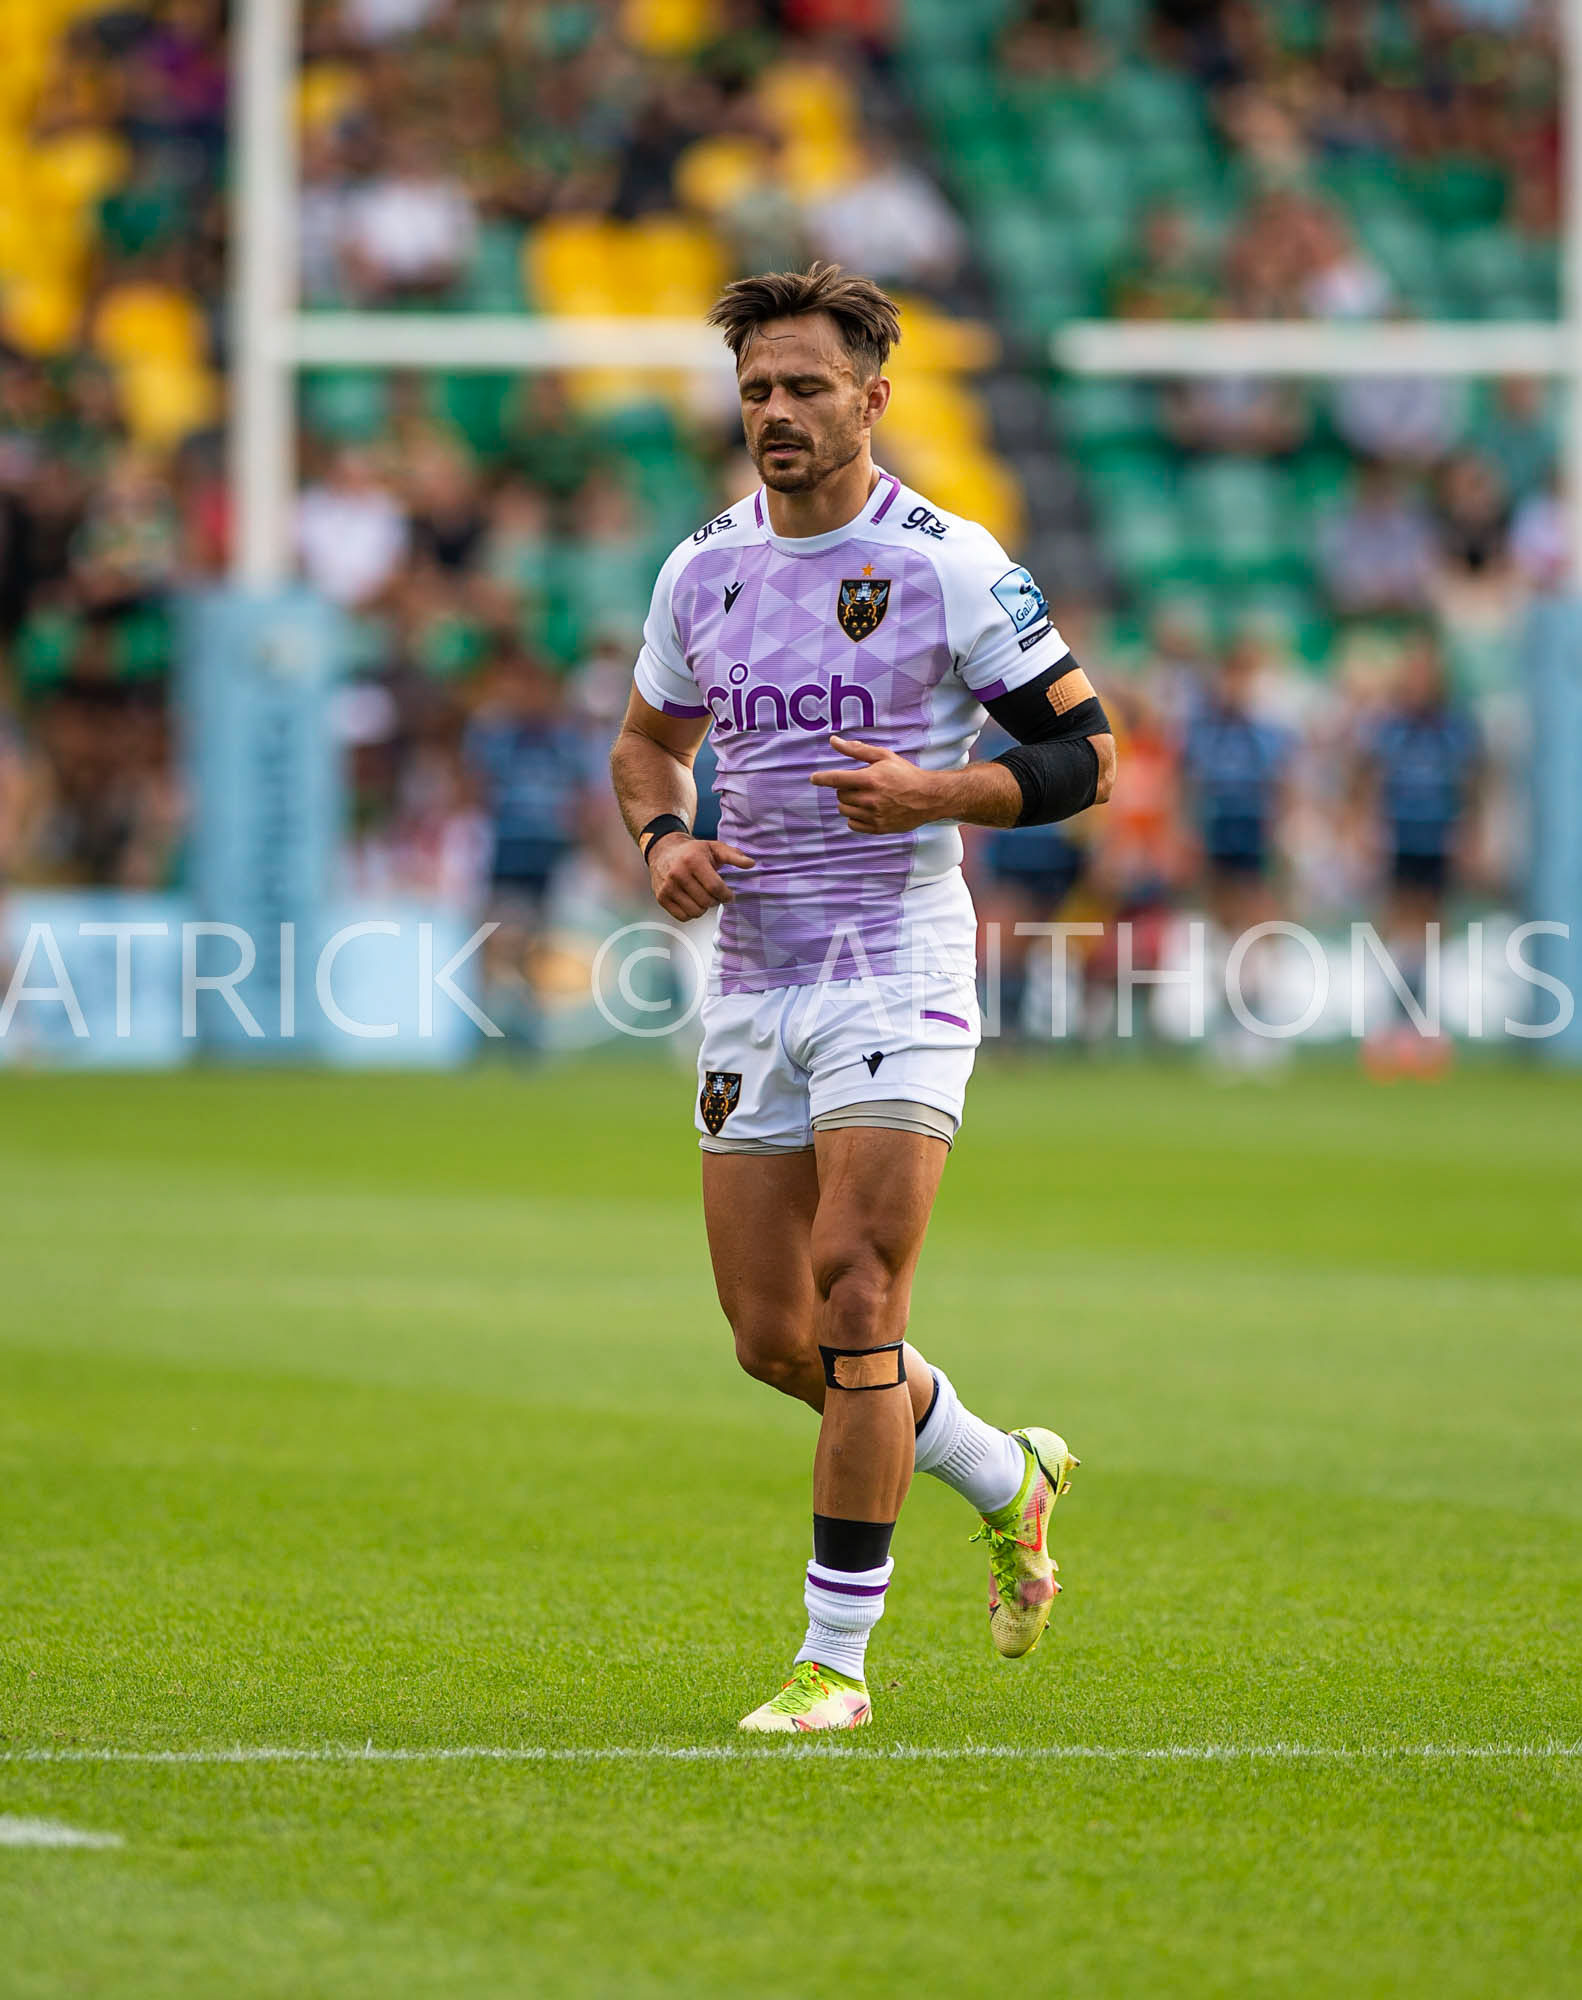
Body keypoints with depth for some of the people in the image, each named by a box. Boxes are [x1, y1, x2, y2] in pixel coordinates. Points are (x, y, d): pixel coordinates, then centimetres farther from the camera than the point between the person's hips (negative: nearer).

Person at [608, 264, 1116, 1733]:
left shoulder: (950, 563, -7)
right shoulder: (703, 567, 8)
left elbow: (1082, 751, -4)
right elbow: (648, 739, 23)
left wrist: (935, 793, -19)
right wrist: (662, 838, 1)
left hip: (898, 970, -6)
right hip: (751, 976, 6)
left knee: (853, 1294, -15)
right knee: (771, 1337, 6)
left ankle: (836, 1660, -8)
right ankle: (1006, 1480, 32)